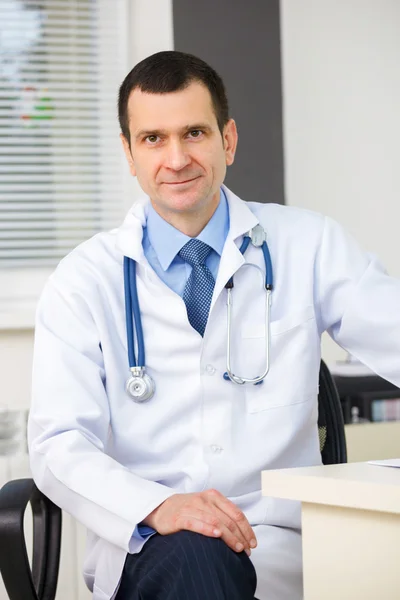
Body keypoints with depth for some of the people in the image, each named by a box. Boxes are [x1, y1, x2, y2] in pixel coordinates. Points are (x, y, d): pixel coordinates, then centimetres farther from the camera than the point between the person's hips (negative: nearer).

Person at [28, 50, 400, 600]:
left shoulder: (308, 246, 7)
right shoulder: (84, 280, 3)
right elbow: (58, 445, -6)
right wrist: (158, 507, -25)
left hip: (278, 551, 1)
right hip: (143, 549, -1)